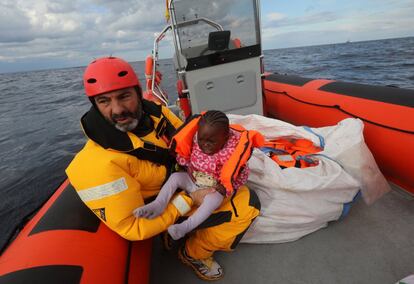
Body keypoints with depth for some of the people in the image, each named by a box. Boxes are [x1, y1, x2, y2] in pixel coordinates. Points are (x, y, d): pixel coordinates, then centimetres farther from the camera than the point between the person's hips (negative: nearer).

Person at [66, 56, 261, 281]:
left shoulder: (156, 112, -15)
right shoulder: (100, 163, -32)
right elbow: (132, 227, -26)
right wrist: (190, 200, -28)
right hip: (162, 209, -6)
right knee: (247, 204, -13)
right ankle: (195, 253, 9)